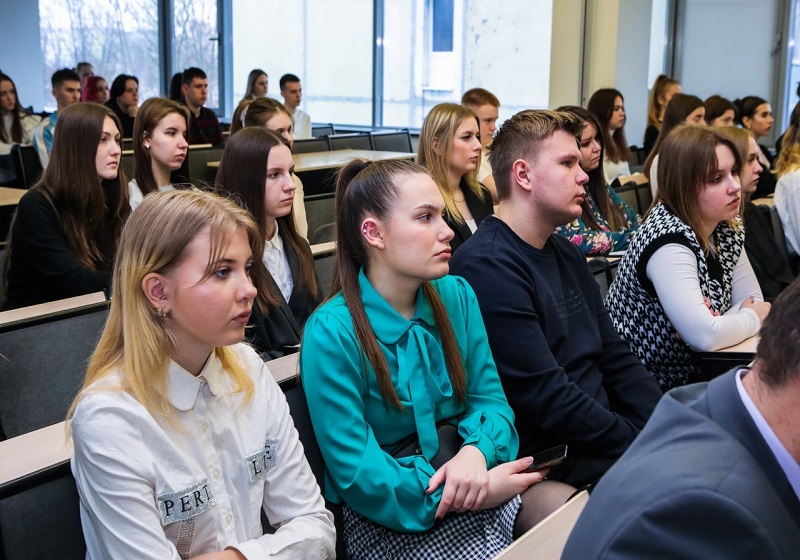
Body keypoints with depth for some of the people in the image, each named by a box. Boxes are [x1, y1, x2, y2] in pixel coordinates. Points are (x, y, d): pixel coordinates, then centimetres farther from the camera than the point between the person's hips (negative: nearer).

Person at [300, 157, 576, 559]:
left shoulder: (457, 296, 1)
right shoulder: (332, 333, -17)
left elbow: (489, 398, 4)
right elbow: (357, 474, -17)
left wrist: (477, 453, -19)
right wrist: (470, 491, -20)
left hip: (479, 481, 5)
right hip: (391, 514, -5)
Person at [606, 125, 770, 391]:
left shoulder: (726, 227, 1)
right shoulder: (667, 240, -23)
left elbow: (753, 299, 6)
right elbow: (706, 336, -28)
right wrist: (753, 317, -9)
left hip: (691, 376, 7)